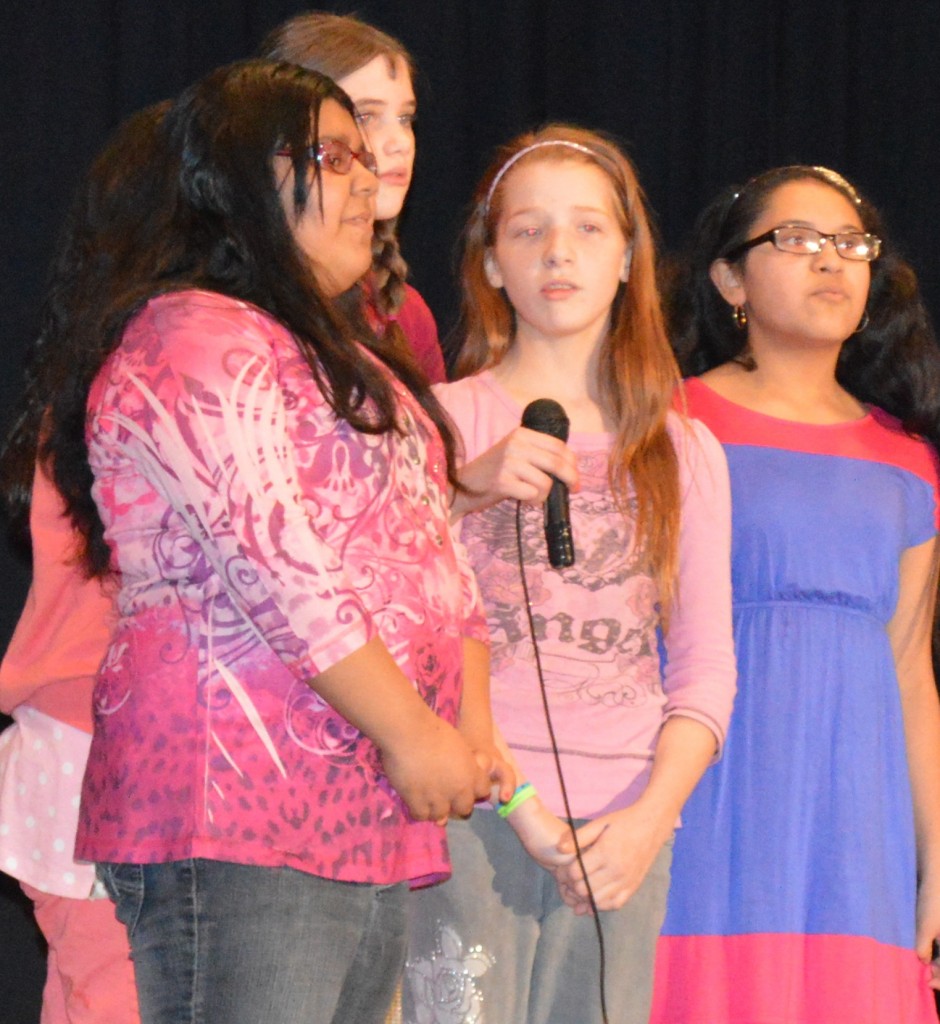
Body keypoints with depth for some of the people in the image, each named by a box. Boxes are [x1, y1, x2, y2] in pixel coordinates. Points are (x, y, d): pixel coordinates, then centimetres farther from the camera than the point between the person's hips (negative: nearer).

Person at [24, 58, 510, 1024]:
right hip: (239, 826, -9)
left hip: (375, 824, 9)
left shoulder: (340, 356, 25)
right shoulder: (198, 342, -8)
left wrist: (473, 733, 8)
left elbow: (435, 557, 22)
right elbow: (282, 572, -17)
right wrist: (415, 737, -14)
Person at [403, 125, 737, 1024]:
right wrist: (519, 807, -11)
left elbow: (706, 669, 11)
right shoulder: (443, 421, 5)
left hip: (624, 826, 3)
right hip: (472, 816, -3)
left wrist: (651, 816, -5)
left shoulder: (686, 453, 15)